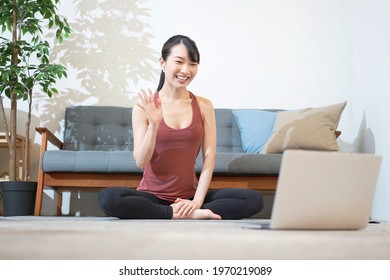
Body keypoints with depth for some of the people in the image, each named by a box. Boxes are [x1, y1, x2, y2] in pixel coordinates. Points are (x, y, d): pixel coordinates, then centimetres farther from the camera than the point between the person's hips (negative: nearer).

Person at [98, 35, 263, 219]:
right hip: (152, 196, -1)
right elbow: (141, 162, -8)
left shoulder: (204, 106, 4)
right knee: (107, 198, -33)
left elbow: (209, 157, -2)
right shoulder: (145, 107, -3)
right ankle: (193, 215, -25)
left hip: (190, 196, 1)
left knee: (254, 199, -20)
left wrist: (197, 201, -13)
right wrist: (154, 124, -23)